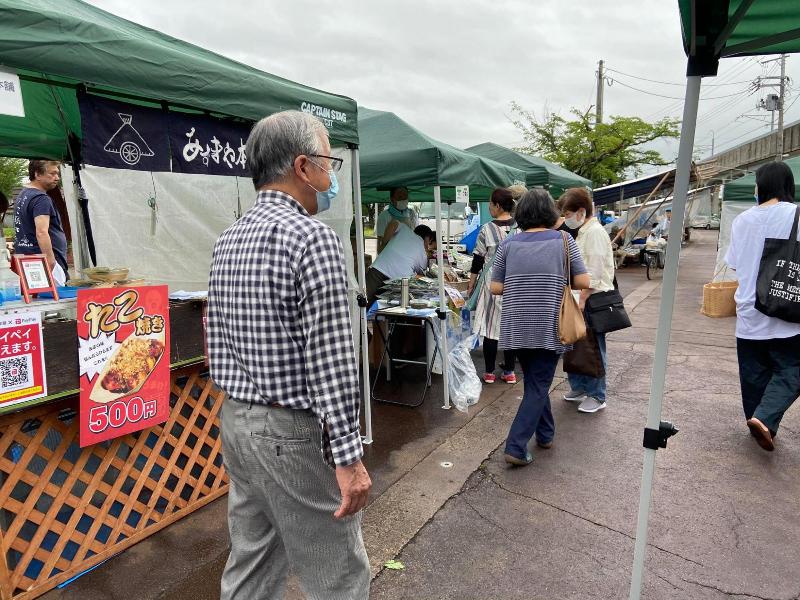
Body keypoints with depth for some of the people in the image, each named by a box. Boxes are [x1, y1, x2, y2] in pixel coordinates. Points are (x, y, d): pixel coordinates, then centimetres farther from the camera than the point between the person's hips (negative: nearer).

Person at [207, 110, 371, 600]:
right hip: (293, 432, -8)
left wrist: (241, 405, 20)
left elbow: (217, 343, 13)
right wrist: (349, 457, -17)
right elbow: (331, 359, -22)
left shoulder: (228, 239, 8)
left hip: (235, 419, 9)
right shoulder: (312, 236, -18)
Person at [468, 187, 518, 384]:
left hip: (493, 284, -3)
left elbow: (477, 261, -4)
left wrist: (470, 286, 6)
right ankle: (509, 372, 18)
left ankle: (489, 372, 12)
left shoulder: (487, 229, -9)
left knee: (491, 327, 5)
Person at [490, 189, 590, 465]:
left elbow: (496, 288, -1)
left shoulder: (508, 244, 1)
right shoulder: (563, 240, -3)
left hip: (517, 327, 3)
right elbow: (583, 282, -4)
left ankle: (545, 434, 36)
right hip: (549, 328, -3)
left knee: (534, 382, 21)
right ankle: (516, 447, 3)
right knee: (538, 385, 6)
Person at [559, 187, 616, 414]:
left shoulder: (595, 232, -15)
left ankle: (597, 396, 15)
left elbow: (594, 273, -20)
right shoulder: (582, 232, 14)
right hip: (581, 299, 9)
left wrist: (582, 301, -21)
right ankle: (578, 388, 29)